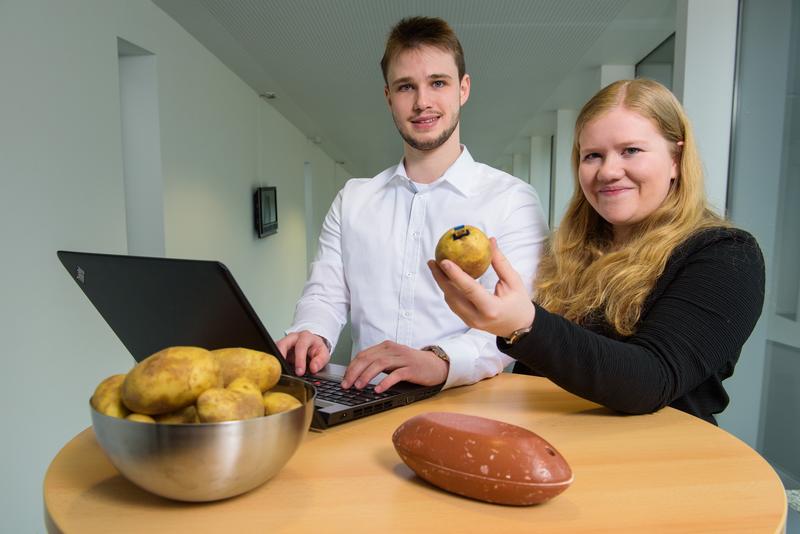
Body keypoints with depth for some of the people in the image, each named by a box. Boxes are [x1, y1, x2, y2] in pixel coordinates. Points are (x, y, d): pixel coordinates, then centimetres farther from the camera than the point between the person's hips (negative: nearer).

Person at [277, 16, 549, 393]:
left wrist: (439, 361, -32)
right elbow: (325, 295, 9)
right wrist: (311, 336, -15)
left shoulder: (513, 200, -1)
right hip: (364, 405, 4)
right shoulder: (352, 199, 14)